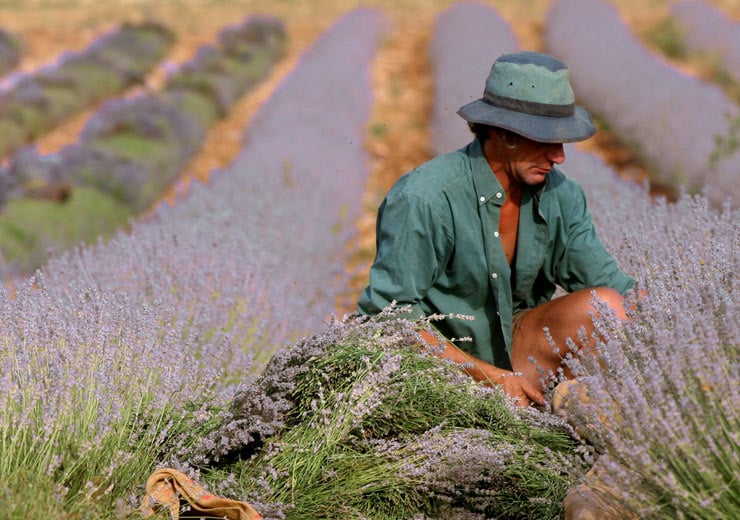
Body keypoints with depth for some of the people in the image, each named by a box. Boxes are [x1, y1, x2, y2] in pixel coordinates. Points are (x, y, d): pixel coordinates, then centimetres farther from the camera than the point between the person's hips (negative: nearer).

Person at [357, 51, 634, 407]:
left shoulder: (560, 194, -2)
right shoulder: (422, 200, -21)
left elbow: (610, 283, 2)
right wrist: (489, 376, -22)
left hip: (515, 346, 6)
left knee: (605, 303, -18)